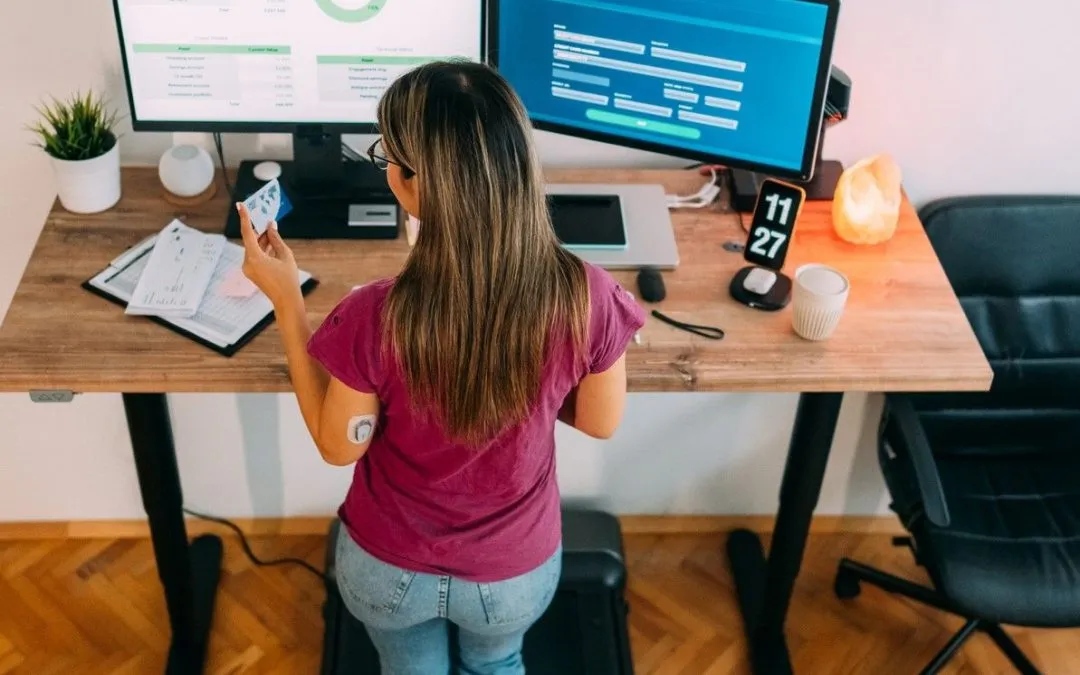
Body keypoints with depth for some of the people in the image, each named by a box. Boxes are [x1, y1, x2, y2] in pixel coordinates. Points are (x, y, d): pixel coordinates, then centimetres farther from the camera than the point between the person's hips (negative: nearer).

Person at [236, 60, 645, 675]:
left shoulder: (377, 320, -35)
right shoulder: (586, 298, -30)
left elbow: (339, 446, -15)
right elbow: (601, 422, -10)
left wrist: (285, 300, -12)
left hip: (389, 569, -1)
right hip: (516, 571, 2)